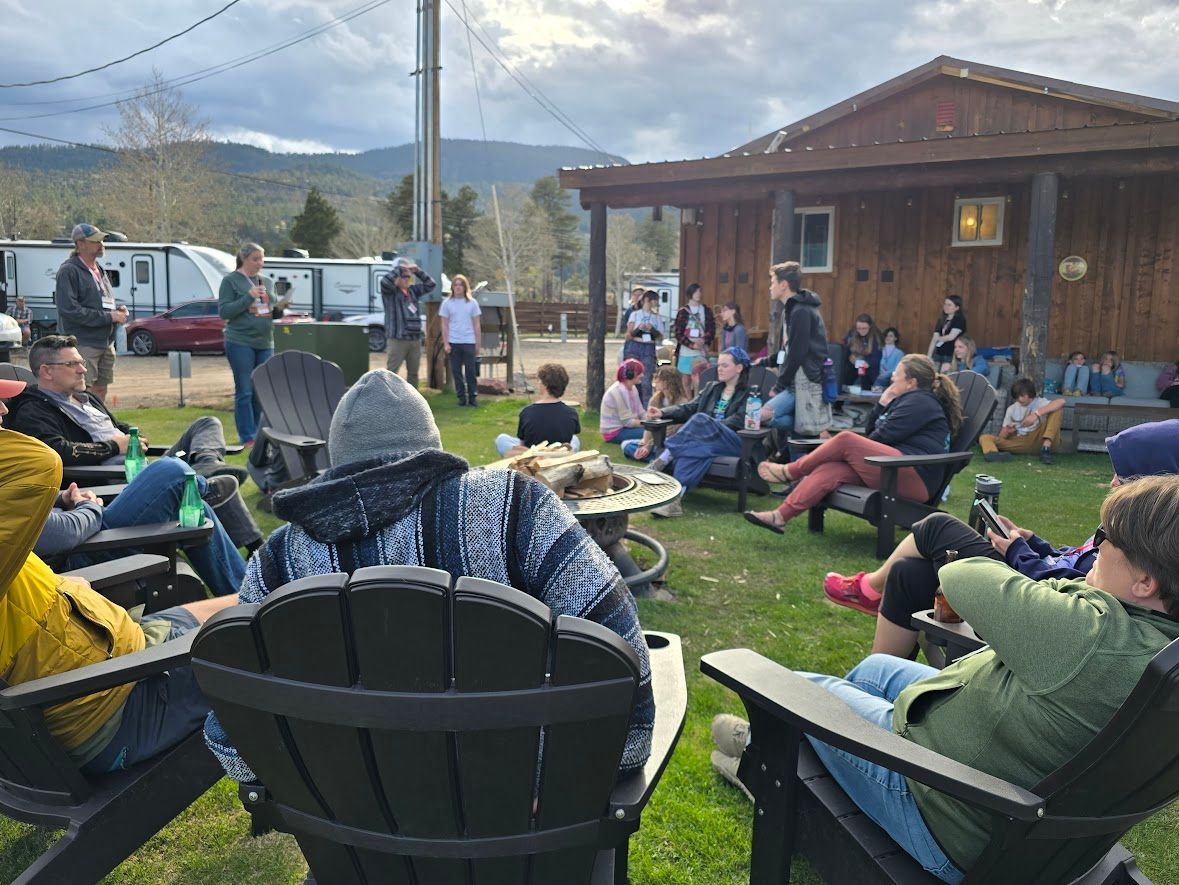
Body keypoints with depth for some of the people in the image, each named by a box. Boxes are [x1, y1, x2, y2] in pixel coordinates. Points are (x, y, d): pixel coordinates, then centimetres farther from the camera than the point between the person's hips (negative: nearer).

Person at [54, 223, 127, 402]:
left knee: (100, 389, 13)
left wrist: (119, 309, 4)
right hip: (83, 345, -8)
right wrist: (109, 317, -18)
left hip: (106, 343, 8)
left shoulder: (100, 271, 18)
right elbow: (69, 309, -18)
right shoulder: (68, 271, -9)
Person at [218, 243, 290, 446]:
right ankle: (247, 437, 1)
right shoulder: (231, 281, -1)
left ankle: (258, 434, 16)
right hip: (240, 343, -5)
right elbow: (224, 311, -7)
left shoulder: (268, 282, 15)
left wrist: (280, 308, -1)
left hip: (265, 343, 5)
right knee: (245, 391, -3)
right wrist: (249, 297, -15)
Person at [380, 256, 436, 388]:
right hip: (397, 340, -6)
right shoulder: (390, 291, -3)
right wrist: (399, 268, -14)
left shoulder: (413, 290, 14)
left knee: (413, 373, 14)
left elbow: (430, 285, 17)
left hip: (415, 340, 6)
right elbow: (385, 281, -24)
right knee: (391, 372, -6)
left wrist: (417, 270, 5)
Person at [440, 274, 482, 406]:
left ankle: (473, 396, 7)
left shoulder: (472, 303, 5)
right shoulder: (447, 303, 4)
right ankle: (461, 397, 11)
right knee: (456, 371, 3)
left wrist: (477, 343, 4)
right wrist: (446, 343, -3)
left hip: (469, 342, 0)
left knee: (471, 371, -1)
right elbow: (444, 325, 5)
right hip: (453, 342, 1)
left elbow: (476, 325, 7)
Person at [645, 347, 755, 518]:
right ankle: (675, 499, -51)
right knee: (694, 449, -35)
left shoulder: (749, 394, 10)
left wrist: (709, 426, -19)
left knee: (701, 420, -33)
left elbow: (737, 421, -7)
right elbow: (689, 408, 17)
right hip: (706, 440, 4)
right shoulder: (711, 387, 28)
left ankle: (663, 459, -37)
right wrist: (663, 412, 0)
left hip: (733, 443, -4)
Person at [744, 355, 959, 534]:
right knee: (832, 468, -13)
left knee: (845, 439, -19)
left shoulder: (921, 402, -3)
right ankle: (781, 516, -24)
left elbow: (881, 437, -11)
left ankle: (789, 472, -4)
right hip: (900, 471, 9)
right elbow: (871, 432, 25)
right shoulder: (907, 400, 28)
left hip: (916, 476, -9)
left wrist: (858, 450, 7)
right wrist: (883, 404, 13)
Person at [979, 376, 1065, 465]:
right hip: (1020, 443, 2)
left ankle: (1046, 446, -29)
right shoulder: (1011, 409, 18)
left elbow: (1061, 401, -15)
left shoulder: (1040, 402, 8)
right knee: (985, 438, -15)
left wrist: (1037, 414, -24)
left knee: (1056, 409, -14)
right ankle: (991, 453, -55)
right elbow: (1002, 437, 15)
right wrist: (1007, 431, -10)